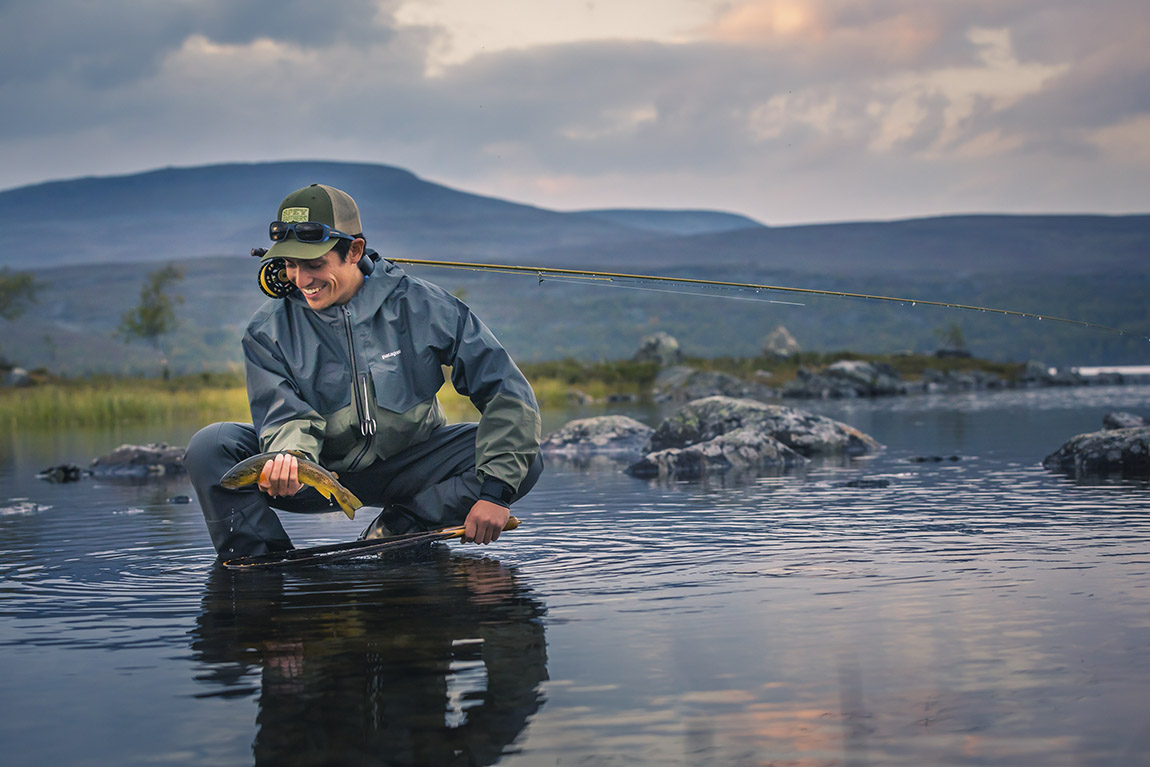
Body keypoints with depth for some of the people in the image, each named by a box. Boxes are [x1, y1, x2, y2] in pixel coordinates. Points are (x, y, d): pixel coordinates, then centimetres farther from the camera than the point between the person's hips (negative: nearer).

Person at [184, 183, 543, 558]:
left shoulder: (422, 306, -15)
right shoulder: (269, 330, -10)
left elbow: (508, 392, -16)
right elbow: (286, 415, -18)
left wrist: (495, 491, -26)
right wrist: (289, 457, -45)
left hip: (405, 466, 0)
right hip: (321, 470, 0)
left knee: (523, 460, -24)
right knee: (209, 447, -25)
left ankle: (399, 528, -17)